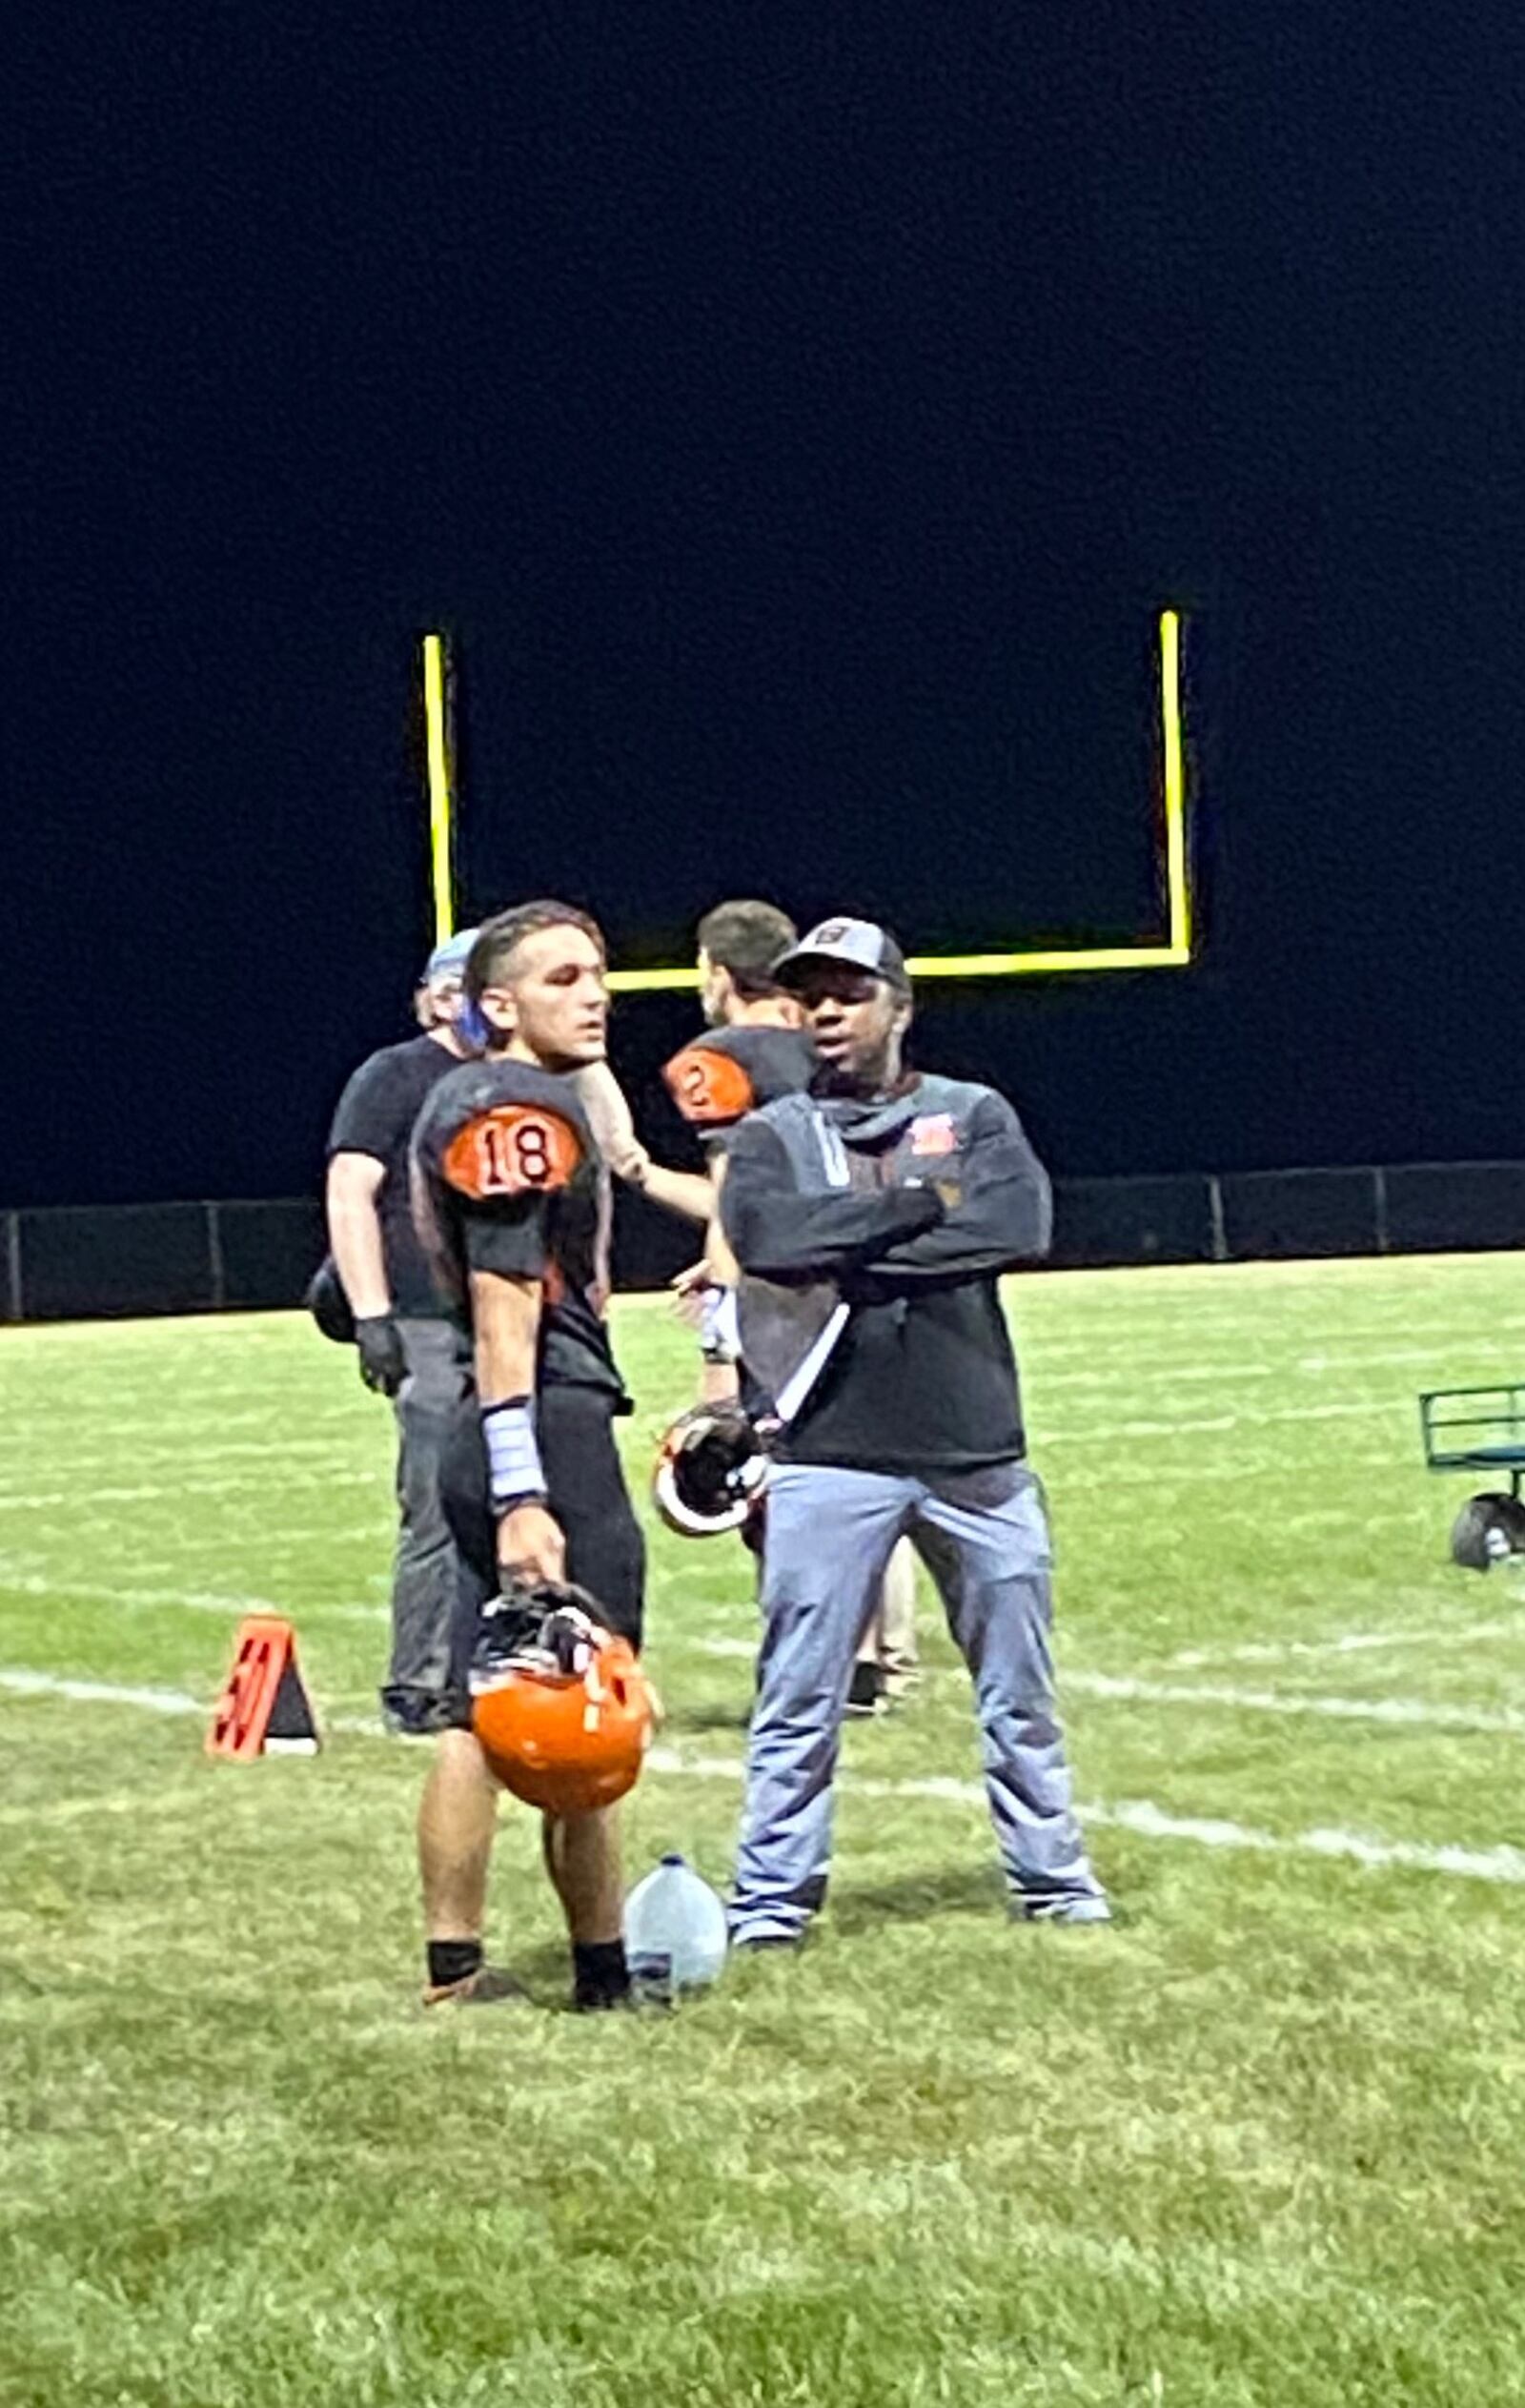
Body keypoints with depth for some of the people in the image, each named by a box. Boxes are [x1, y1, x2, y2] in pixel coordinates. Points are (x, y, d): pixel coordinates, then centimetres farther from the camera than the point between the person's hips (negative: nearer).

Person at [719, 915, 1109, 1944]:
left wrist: (850, 1259, -11)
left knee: (1020, 1691, 10)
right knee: (800, 1696, -2)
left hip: (976, 1449, 1)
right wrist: (922, 1206, -10)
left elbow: (1018, 1228, -11)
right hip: (832, 1457, -1)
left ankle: (1052, 1875, 21)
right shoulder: (773, 1136, 7)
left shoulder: (975, 1116, 9)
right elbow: (767, 1237, -15)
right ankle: (773, 1899, 4)